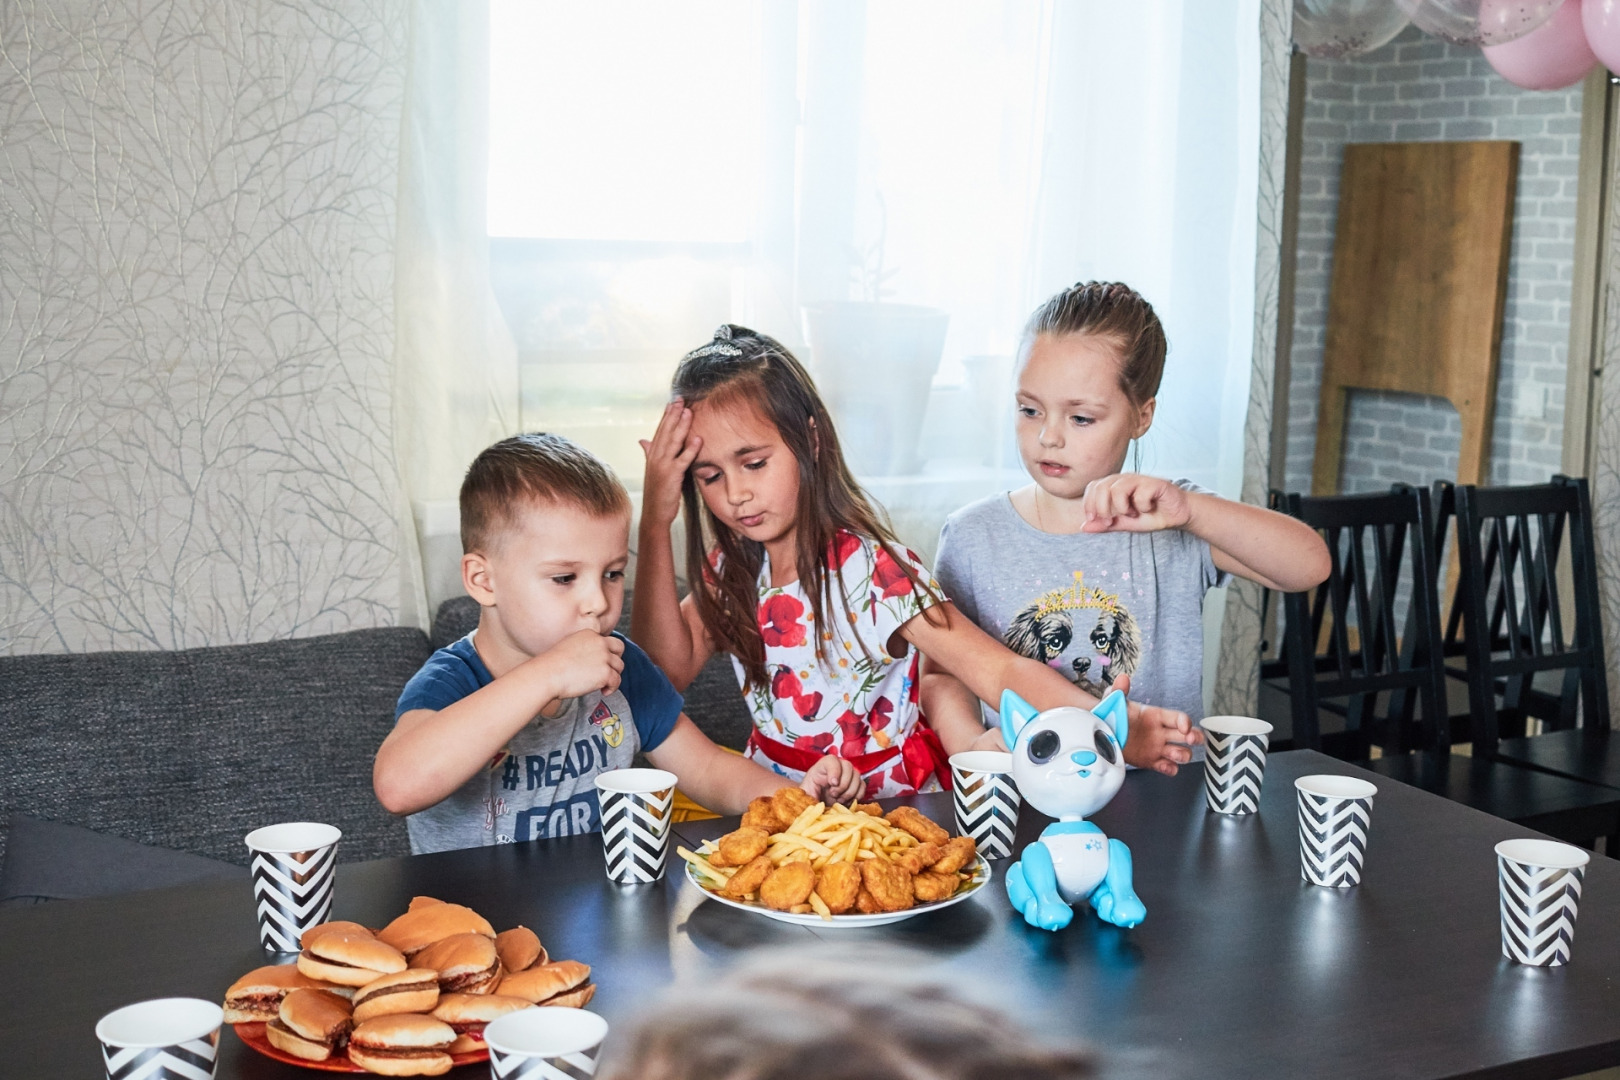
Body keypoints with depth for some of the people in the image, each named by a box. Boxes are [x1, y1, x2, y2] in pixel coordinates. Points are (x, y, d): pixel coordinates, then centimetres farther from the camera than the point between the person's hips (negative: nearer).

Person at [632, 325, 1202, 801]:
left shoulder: (870, 571, -18)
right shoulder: (732, 565, 1)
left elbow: (998, 671, -25)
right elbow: (667, 668, -7)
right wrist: (655, 524, -11)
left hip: (888, 805, -4)